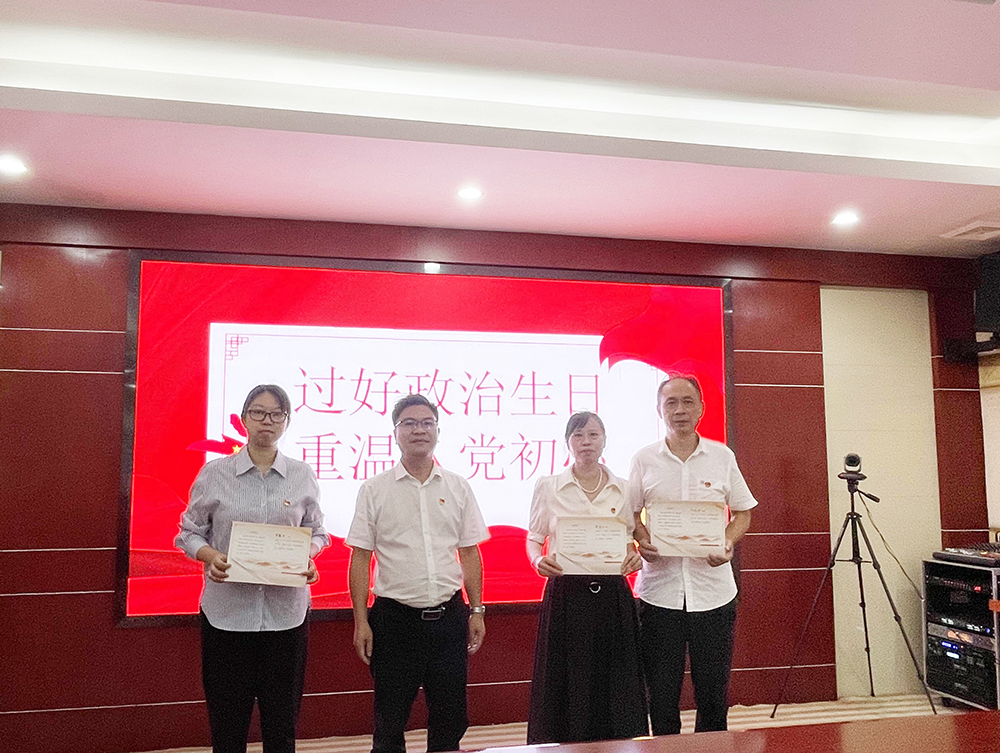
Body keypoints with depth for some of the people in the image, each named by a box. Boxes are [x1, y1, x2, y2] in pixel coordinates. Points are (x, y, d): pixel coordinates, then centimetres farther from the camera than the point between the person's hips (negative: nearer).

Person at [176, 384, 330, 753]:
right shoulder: (213, 473, -1)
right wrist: (210, 556, -15)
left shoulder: (302, 476, 3)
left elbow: (316, 532, 10)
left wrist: (309, 558, -11)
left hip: (286, 610, 1)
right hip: (227, 611, -1)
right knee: (227, 722, 9)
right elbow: (190, 531, 5)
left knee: (282, 722, 10)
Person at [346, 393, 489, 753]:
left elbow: (469, 553, 9)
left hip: (449, 616, 2)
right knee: (389, 723, 9)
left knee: (450, 719, 11)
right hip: (395, 617, -2)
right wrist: (361, 622, -5)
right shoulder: (374, 490, -1)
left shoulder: (458, 487, 5)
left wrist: (476, 611, 5)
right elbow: (360, 558, -1)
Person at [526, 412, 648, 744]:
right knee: (565, 685, 3)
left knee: (614, 683, 7)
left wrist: (634, 557, -7)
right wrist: (539, 561, -13)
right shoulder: (548, 486, 2)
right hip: (566, 594, -2)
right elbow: (533, 539, 7)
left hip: (612, 594, 2)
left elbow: (630, 540, 14)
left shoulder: (623, 489, 7)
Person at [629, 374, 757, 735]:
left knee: (714, 694, 10)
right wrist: (641, 540, -12)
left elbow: (742, 512, 10)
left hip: (713, 589, 1)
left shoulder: (722, 456, 4)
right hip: (659, 589, 0)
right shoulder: (643, 459, 3)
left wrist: (728, 543, -8)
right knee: (661, 694, 8)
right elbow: (628, 513, 8)